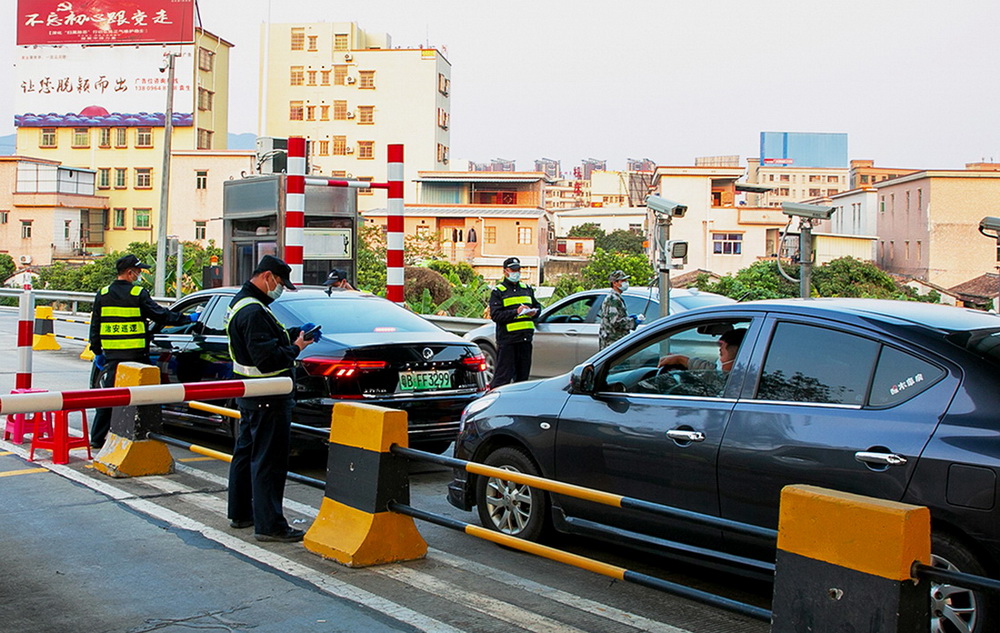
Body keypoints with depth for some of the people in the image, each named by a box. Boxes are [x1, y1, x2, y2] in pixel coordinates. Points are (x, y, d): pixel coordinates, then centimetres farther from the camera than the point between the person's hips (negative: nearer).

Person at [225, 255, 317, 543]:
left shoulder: (241, 303, 13)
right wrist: (295, 348, -13)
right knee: (268, 460, -7)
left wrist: (293, 334, 6)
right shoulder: (253, 311, -21)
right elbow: (267, 356, -27)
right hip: (267, 399, -11)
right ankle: (269, 524, -5)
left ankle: (240, 513, 31)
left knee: (246, 452, 19)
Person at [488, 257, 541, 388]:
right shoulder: (498, 291, 1)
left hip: (526, 338, 6)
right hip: (507, 339, -6)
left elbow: (537, 306, 24)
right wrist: (516, 312, -20)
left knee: (523, 374, 10)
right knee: (503, 375, -8)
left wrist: (534, 312, 0)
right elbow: (495, 315, -10)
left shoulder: (527, 289, 19)